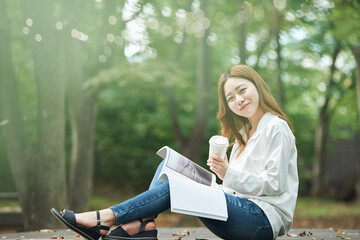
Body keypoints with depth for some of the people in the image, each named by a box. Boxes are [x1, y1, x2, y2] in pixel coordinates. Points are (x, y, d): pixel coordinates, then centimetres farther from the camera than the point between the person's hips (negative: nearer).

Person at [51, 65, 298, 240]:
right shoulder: (245, 134, 21)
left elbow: (275, 184, -14)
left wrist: (228, 174, -24)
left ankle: (106, 218, -19)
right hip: (243, 212, 9)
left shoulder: (276, 128, -6)